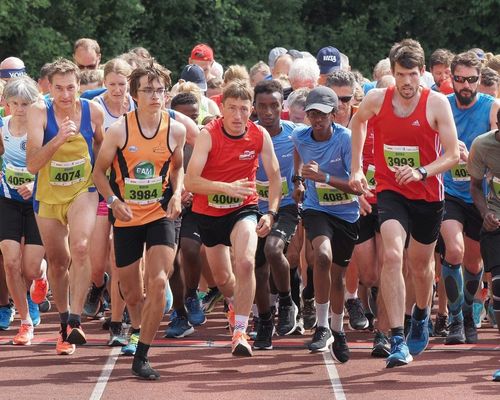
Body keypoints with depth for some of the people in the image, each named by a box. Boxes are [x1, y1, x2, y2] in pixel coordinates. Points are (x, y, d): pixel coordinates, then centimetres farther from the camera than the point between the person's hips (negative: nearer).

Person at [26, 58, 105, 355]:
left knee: (81, 247, -26)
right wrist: (58, 139, -38)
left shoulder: (93, 111, -11)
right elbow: (32, 164, -26)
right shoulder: (40, 112, -16)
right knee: (58, 261, 12)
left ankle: (75, 320, -27)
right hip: (47, 196, 1)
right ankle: (65, 324, 31)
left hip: (83, 191, -1)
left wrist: (100, 175, 2)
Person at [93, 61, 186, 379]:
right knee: (132, 293, 9)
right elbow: (100, 171, 0)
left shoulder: (176, 130, -5)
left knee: (158, 282, -19)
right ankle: (138, 328, 46)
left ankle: (141, 357, -10)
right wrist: (113, 201, -15)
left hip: (160, 214, 0)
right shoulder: (119, 130, -11)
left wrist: (177, 194, -4)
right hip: (126, 218, 0)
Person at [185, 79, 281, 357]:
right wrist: (227, 188, -41)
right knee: (221, 276, 15)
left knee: (245, 263, -27)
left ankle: (240, 331, -20)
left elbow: (274, 176, 1)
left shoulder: (260, 136, -12)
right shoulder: (208, 135, -20)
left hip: (243, 209, 0)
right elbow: (191, 181, -27)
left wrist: (271, 213, -10)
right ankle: (235, 306, 52)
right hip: (208, 211, 0)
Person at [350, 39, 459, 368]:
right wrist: (356, 167, 14)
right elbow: (358, 122, 16)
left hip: (428, 195, 0)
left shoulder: (437, 103, -13)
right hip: (391, 191, 0)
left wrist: (421, 173, -28)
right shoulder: (376, 100, -8)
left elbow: (453, 154, -13)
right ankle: (398, 341, -26)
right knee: (392, 256, -22)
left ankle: (422, 317, 50)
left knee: (421, 263, 17)